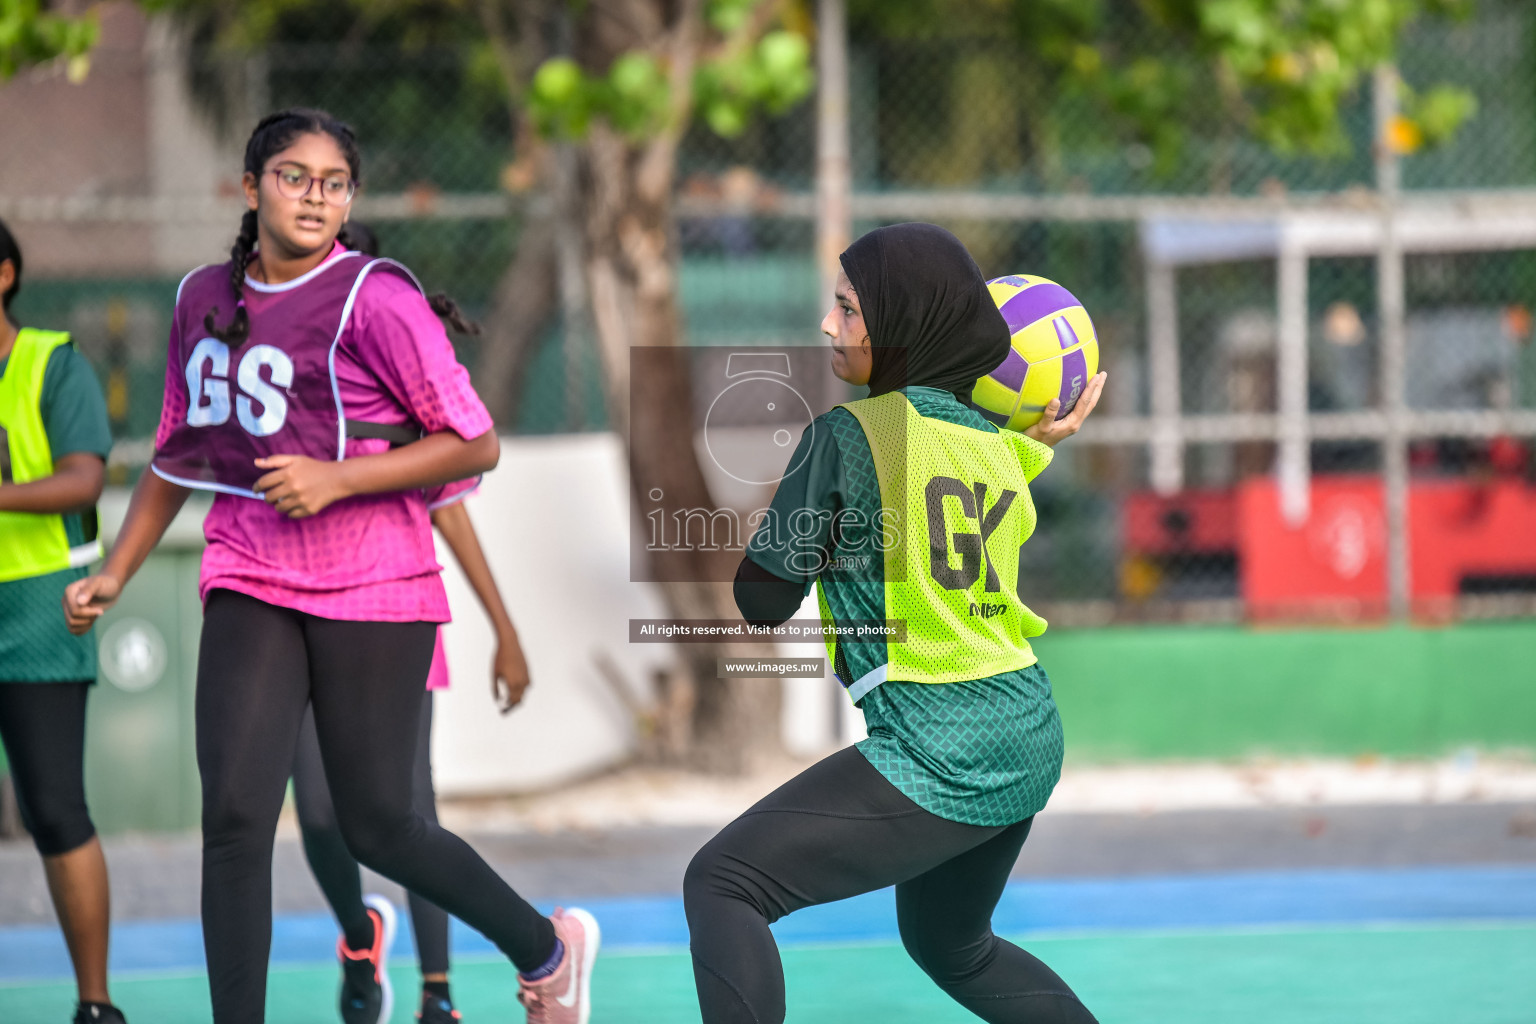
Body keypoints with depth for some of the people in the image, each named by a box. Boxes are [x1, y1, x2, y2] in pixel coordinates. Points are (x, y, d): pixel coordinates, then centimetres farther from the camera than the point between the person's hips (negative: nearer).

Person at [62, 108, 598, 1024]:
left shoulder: (373, 298, -9)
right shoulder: (205, 299, 9)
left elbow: (475, 443, -9)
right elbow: (180, 455, 22)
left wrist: (336, 478, -17)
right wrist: (116, 574, 16)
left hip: (372, 593, -4)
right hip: (252, 585, 4)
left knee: (378, 828, 5)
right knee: (234, 816, -11)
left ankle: (548, 949, 30)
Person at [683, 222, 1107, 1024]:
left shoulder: (848, 434, -13)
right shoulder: (995, 442, 8)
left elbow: (762, 600, -7)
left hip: (935, 761, -9)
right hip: (1028, 746, 9)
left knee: (723, 883, -7)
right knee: (950, 943, 30)